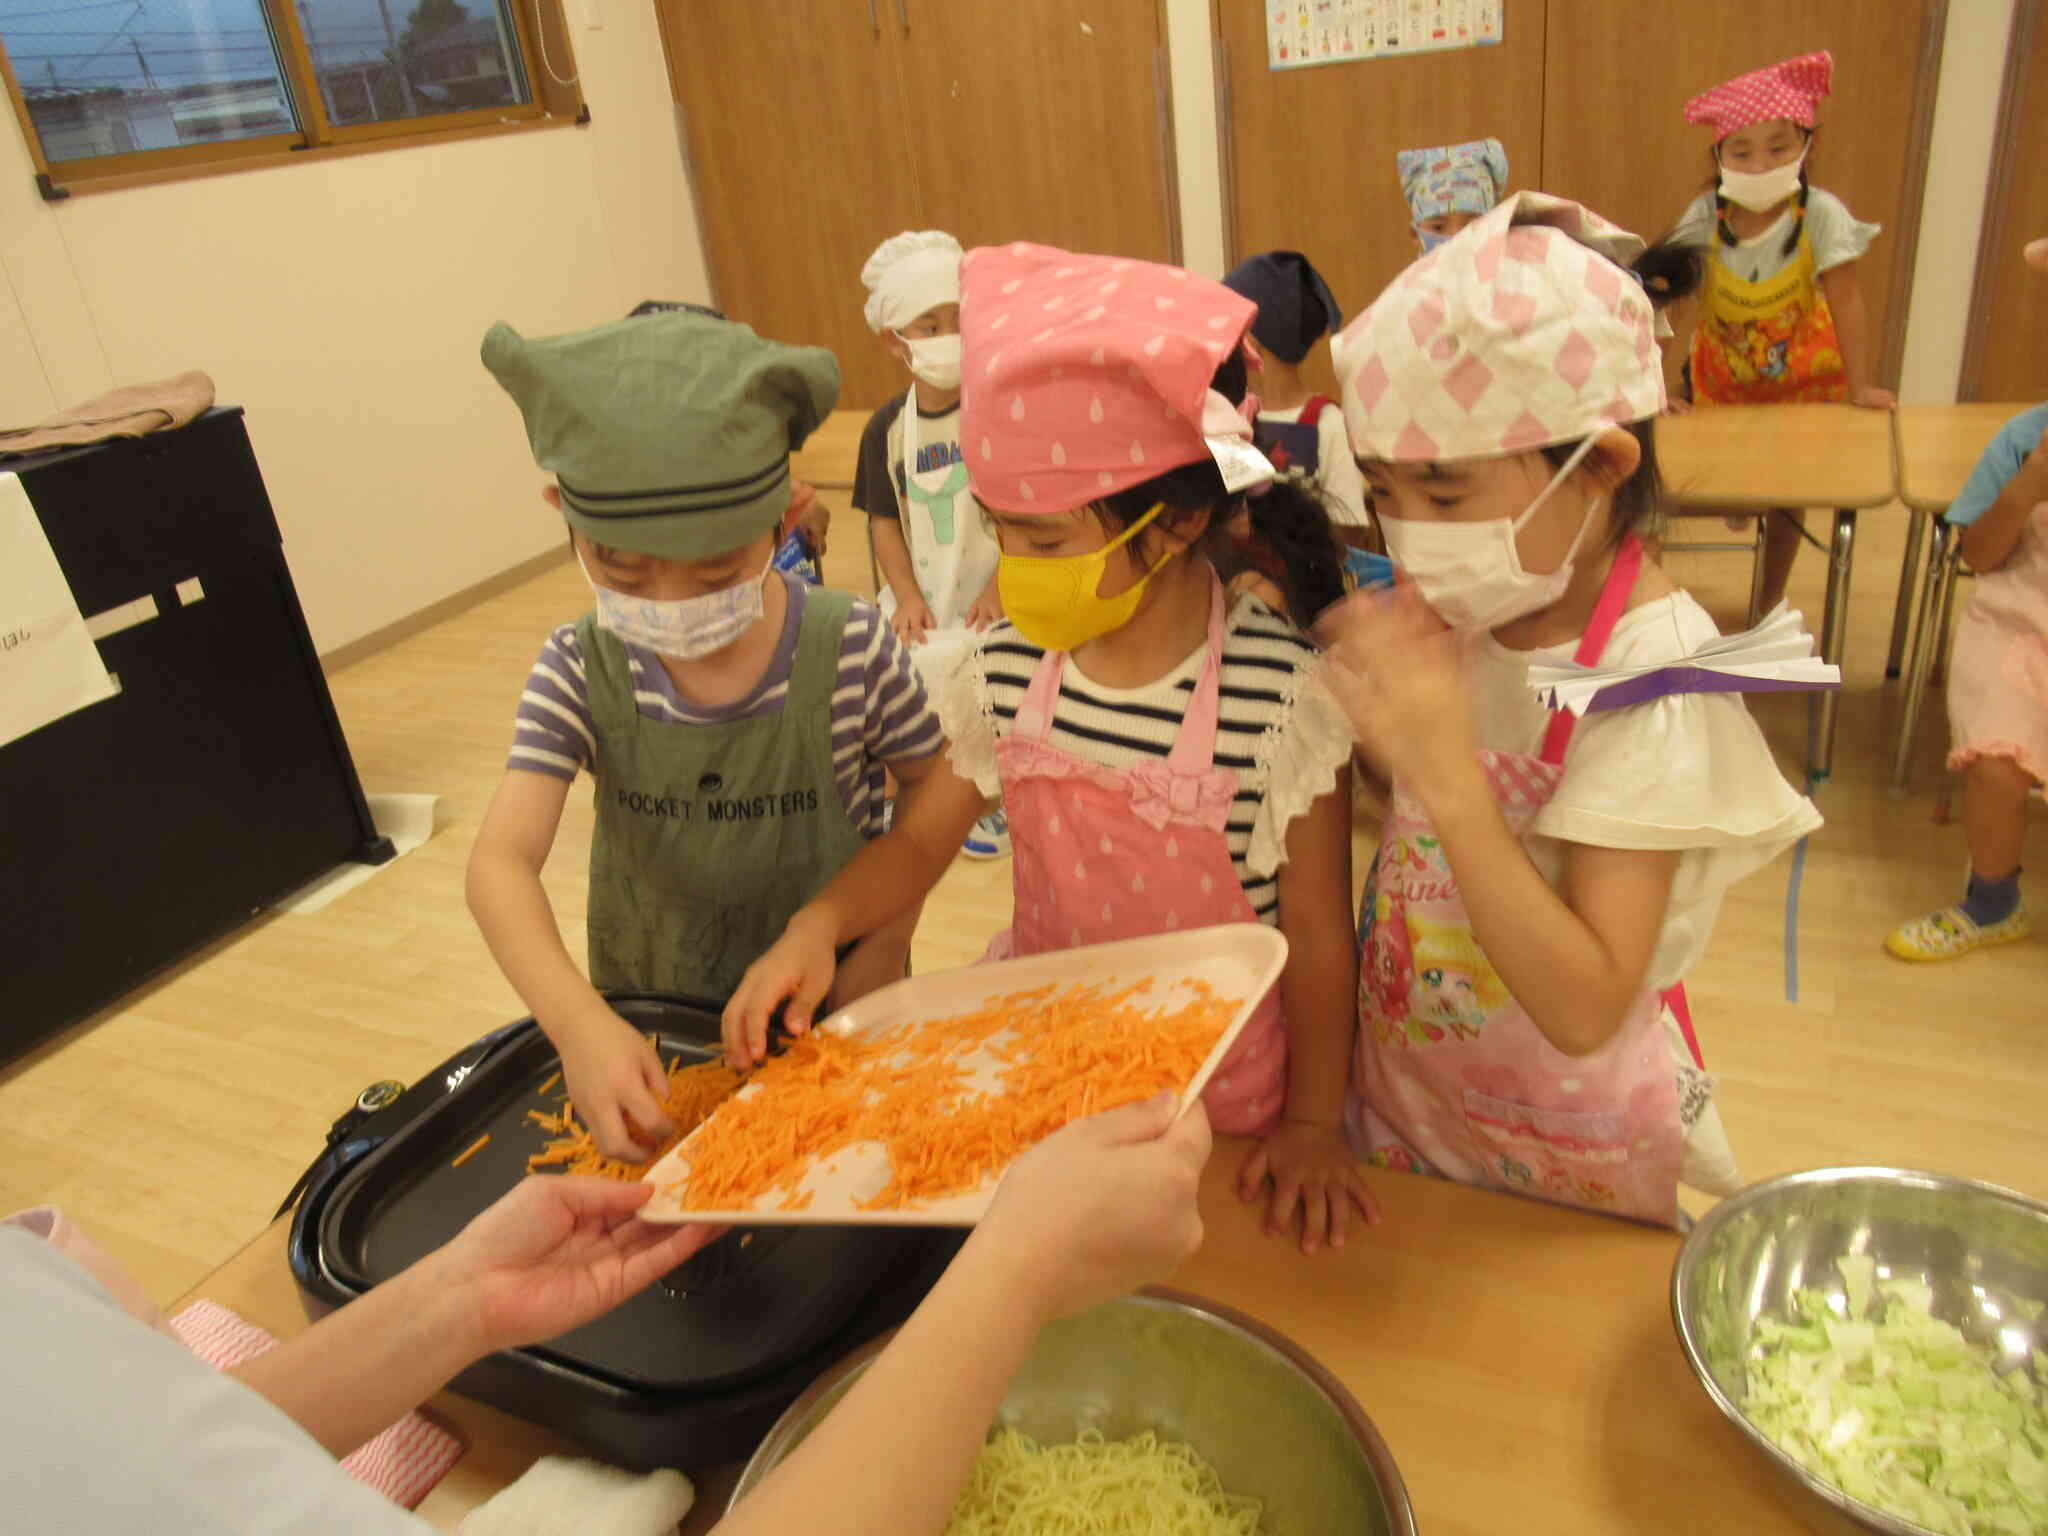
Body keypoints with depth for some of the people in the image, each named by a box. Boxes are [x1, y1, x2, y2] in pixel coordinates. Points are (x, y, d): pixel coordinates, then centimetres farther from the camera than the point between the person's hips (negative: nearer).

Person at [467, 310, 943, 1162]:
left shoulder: (851, 651, -21)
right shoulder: (581, 670, -16)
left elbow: (936, 786, -6)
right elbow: (501, 859, -24)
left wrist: (888, 940, -13)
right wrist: (576, 1020, -40)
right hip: (642, 1018, 2)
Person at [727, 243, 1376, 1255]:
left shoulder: (1284, 697, -22)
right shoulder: (1006, 670, -9)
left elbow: (1315, 930, -12)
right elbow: (920, 839, 1)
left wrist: (1313, 1124, -9)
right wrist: (820, 923, -17)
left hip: (1219, 1096, -3)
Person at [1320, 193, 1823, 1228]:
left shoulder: (1653, 668, -27)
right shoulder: (1456, 600, -10)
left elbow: (1585, 1011, -31)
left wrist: (1448, 776, -40)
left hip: (1557, 1149, -5)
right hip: (1401, 1080, 6)